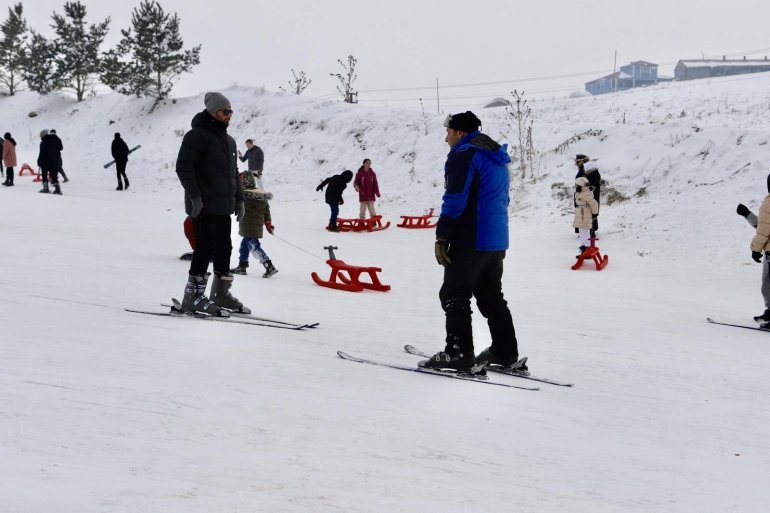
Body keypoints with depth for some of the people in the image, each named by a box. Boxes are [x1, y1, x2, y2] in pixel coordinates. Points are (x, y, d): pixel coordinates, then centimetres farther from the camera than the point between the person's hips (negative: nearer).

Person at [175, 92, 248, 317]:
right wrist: (195, 196, -21)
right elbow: (183, 167, -16)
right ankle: (193, 297, -3)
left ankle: (221, 293, 20)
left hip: (223, 207, 9)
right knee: (205, 249, -9)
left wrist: (238, 198, 18)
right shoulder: (197, 135, -9)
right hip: (203, 206, -8)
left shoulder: (229, 141, 18)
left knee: (224, 250, 11)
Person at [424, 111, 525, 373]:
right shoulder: (497, 158, 18)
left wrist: (442, 237, -15)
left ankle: (459, 353, -3)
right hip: (497, 241, 9)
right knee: (491, 295, 16)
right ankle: (505, 352, 17)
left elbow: (455, 200, -18)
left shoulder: (464, 155, -12)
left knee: (454, 296, -2)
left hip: (470, 241, -9)